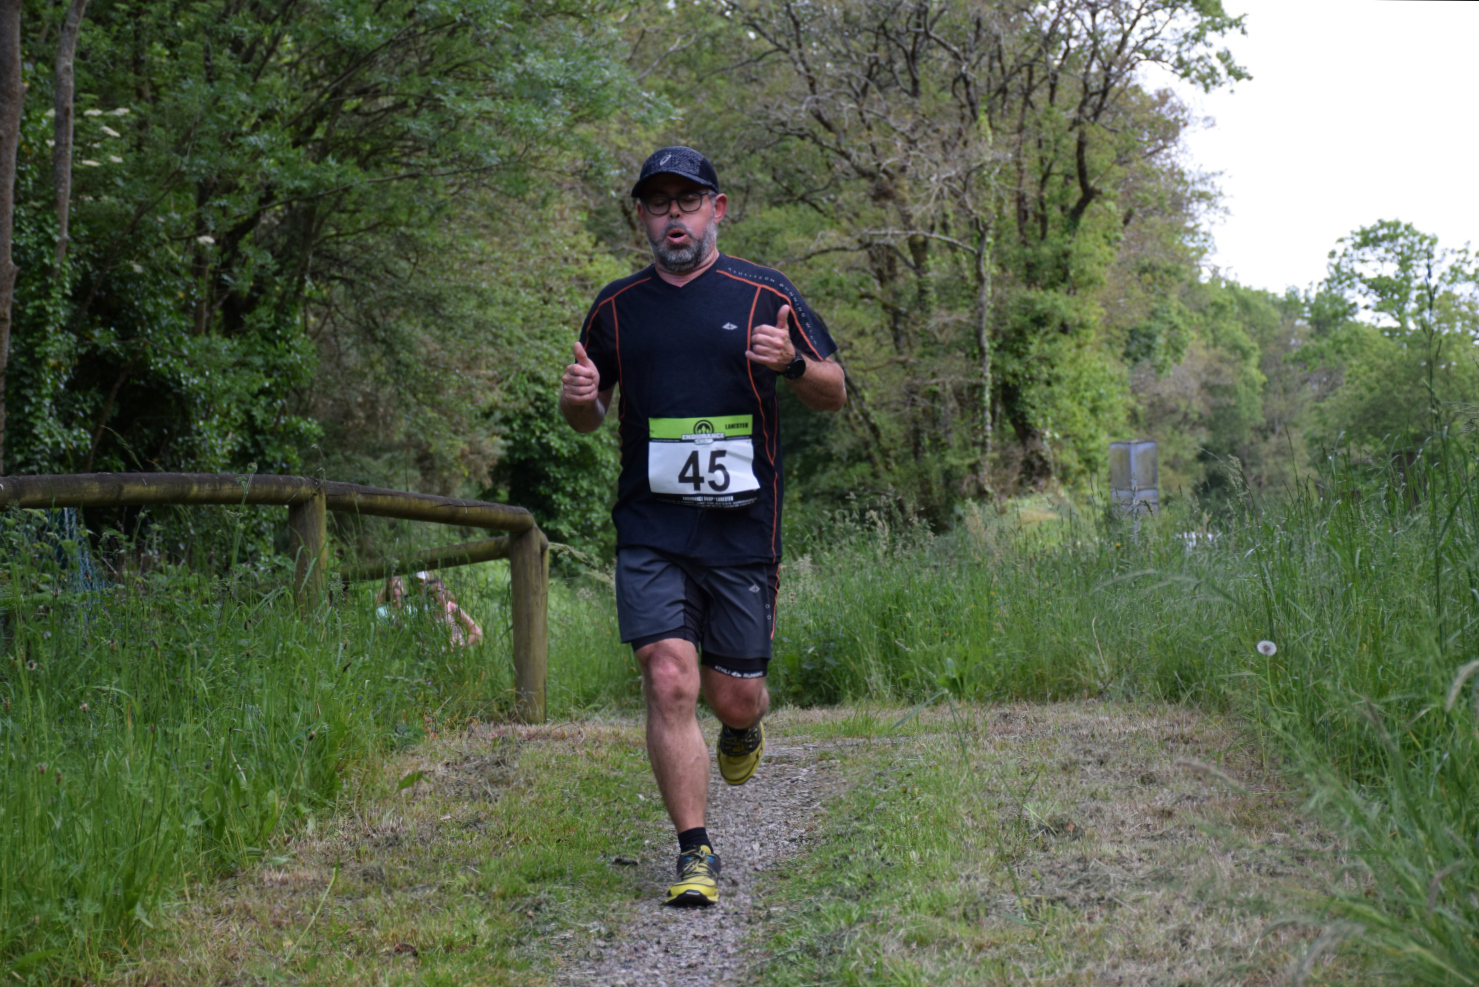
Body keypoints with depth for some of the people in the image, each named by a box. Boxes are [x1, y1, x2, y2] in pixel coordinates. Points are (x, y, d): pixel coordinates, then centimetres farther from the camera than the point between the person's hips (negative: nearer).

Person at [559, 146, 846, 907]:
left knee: (734, 696, 5)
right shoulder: (617, 307, 8)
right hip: (650, 531, 1)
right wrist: (579, 400, -6)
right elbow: (588, 417, 18)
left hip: (741, 530, -1)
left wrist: (791, 363, -16)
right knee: (669, 680, -13)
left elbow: (835, 394, 6)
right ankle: (694, 853, -2)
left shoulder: (765, 295, 3)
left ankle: (743, 727, 43)